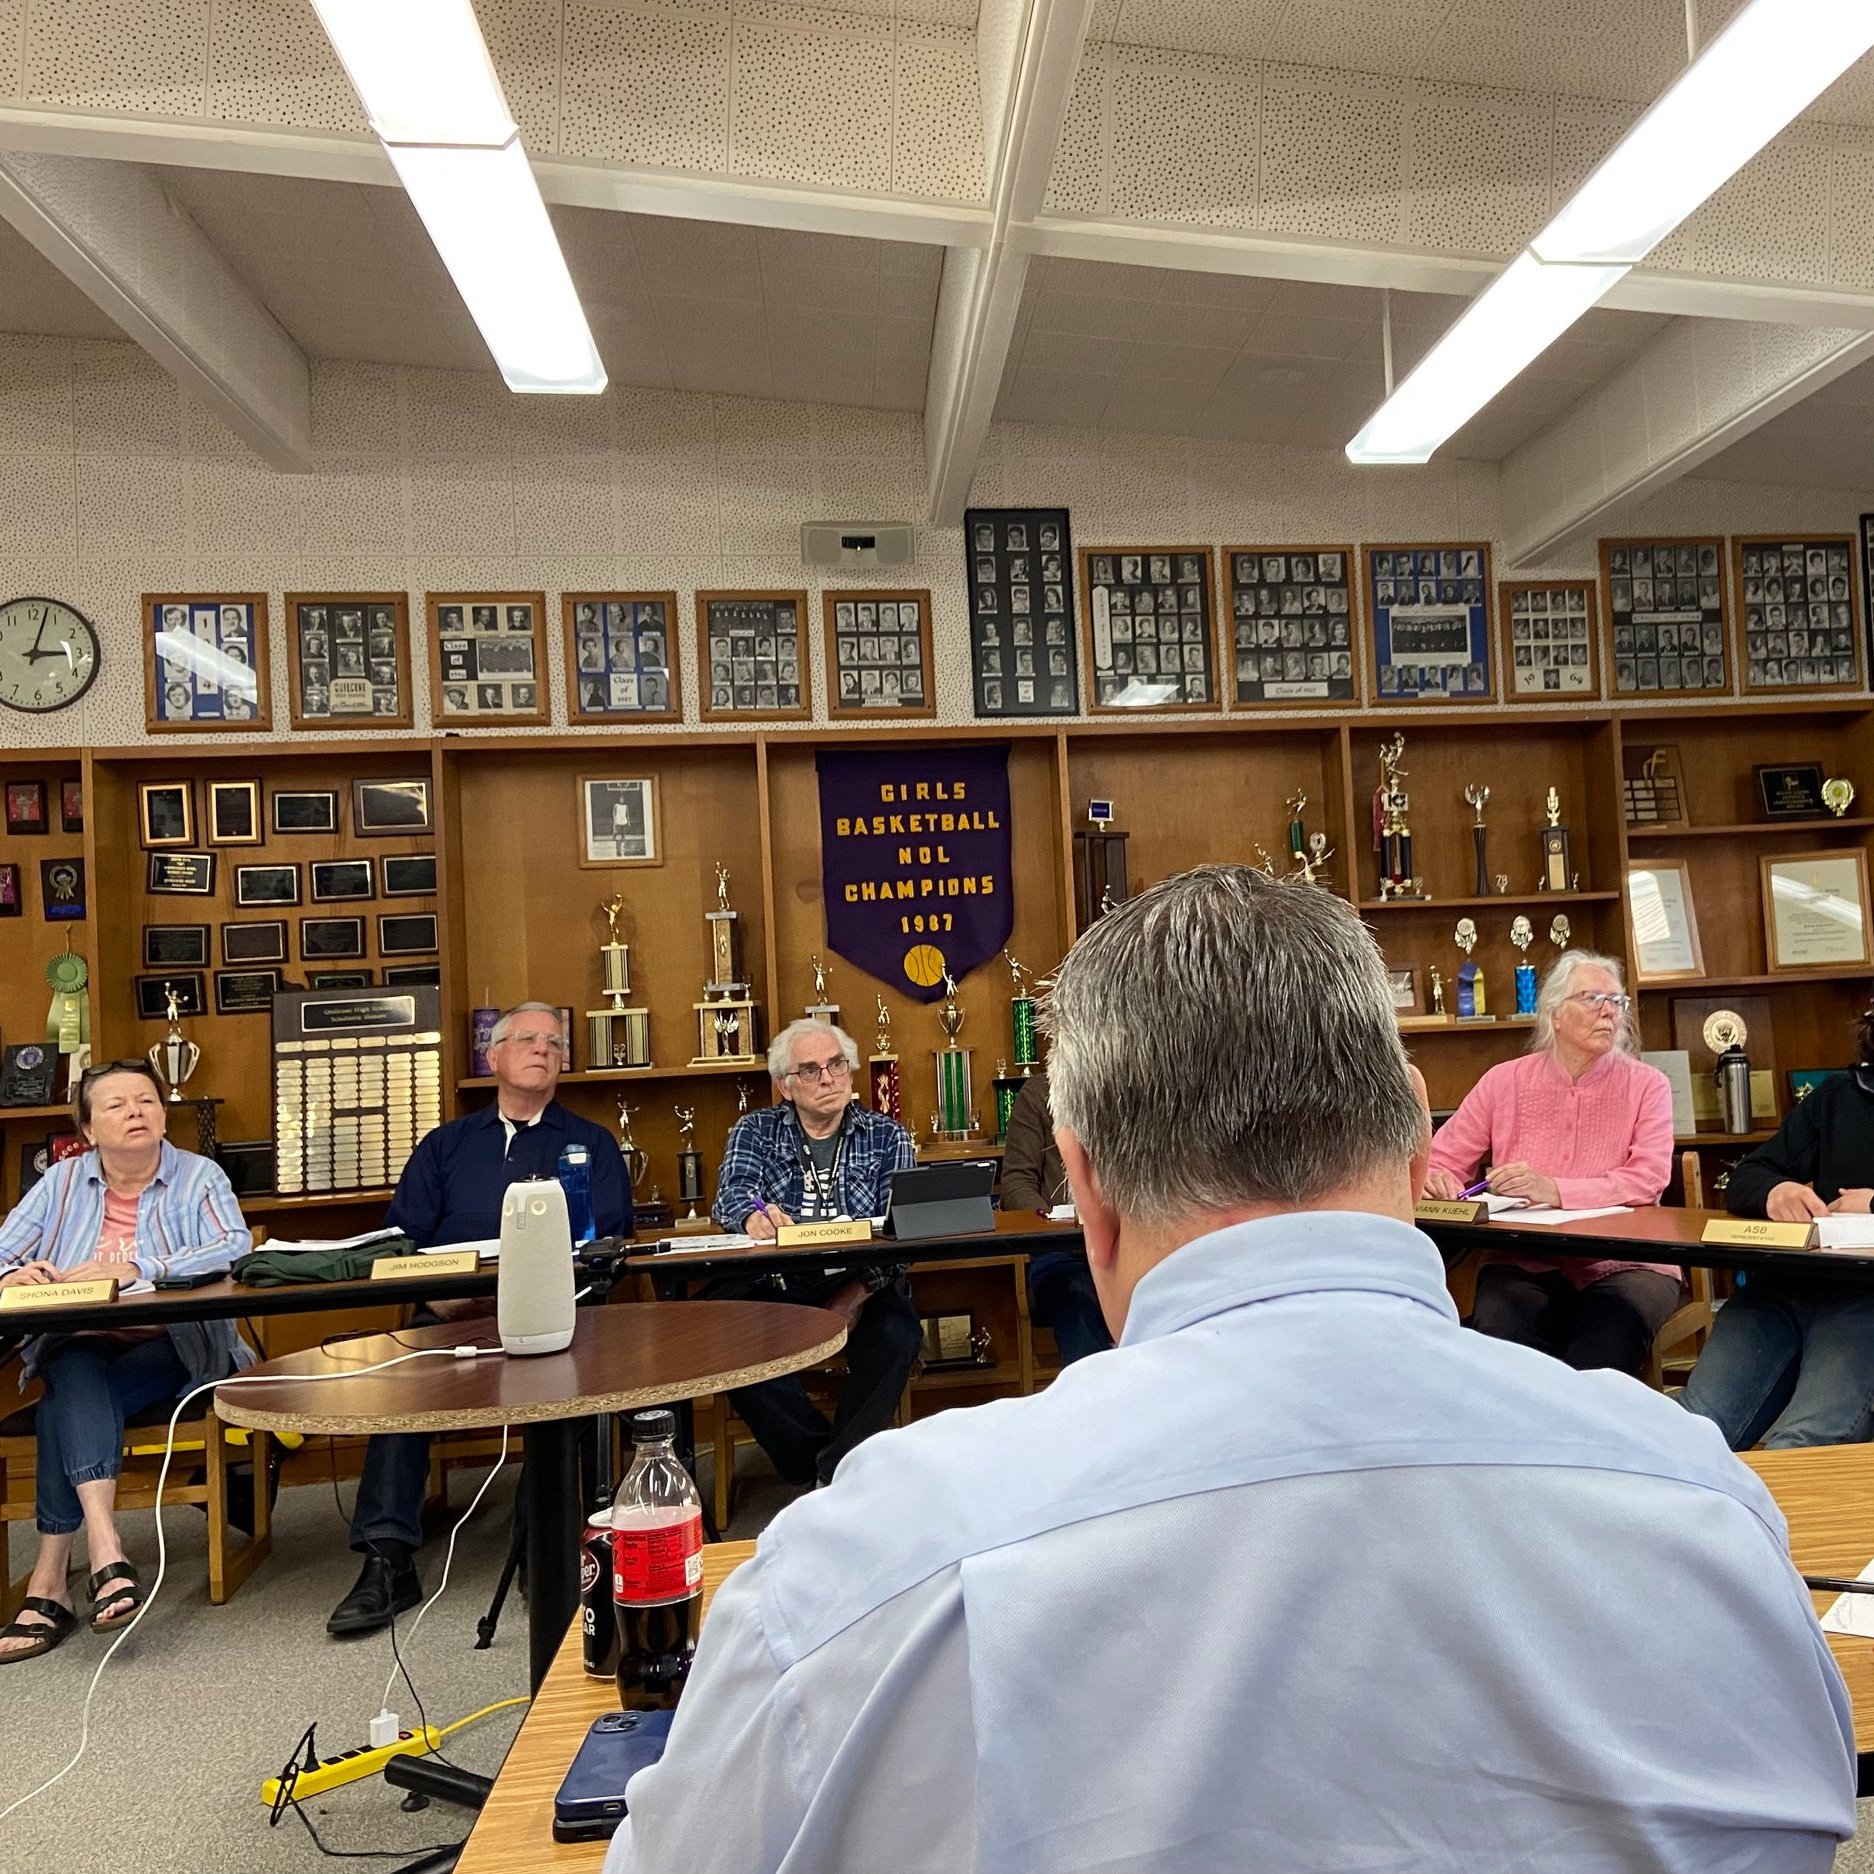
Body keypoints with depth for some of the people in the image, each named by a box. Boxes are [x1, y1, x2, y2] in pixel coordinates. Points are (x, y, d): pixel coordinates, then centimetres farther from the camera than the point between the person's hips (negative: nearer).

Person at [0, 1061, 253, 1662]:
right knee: (77, 1380, -32)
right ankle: (105, 1553, -40)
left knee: (65, 1408, -28)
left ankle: (50, 1582, -24)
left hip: (174, 1351, -2)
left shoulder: (199, 1176, 1)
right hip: (80, 1348, 2)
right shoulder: (61, 1181, 11)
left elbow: (236, 1247, -18)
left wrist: (134, 1269, -28)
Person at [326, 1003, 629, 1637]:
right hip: (456, 1317, 2)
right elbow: (400, 1240, 12)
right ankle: (388, 1557, -26)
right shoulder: (445, 1146, 25)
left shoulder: (591, 1144, 20)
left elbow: (609, 1240, 5)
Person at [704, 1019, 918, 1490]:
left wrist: (856, 1295, -19)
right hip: (773, 1285, 1)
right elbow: (732, 1192, -7)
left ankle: (831, 1473, -11)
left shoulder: (886, 1136, 10)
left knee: (894, 1336, -31)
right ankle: (830, 1460, -13)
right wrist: (753, 1212, -33)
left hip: (861, 1285, 0)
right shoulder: (754, 1131, 12)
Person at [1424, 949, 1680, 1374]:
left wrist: (1554, 1190, -24)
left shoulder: (1646, 1085, 4)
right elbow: (1444, 1160, 11)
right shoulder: (1504, 1081, 8)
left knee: (1614, 1327, -33)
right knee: (1499, 1322, -31)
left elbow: (1648, 1179, -10)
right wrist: (1438, 1181, -15)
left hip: (1622, 1263, 0)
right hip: (1523, 1264, 1)